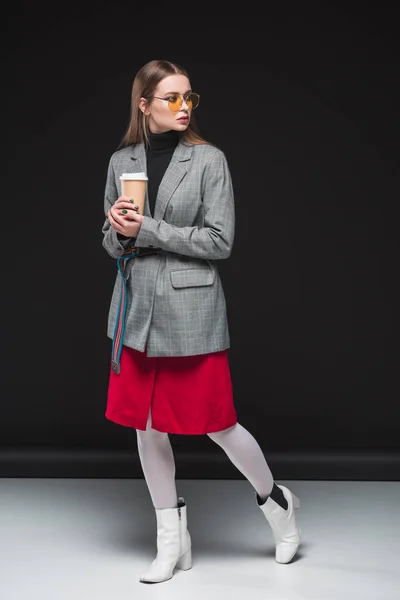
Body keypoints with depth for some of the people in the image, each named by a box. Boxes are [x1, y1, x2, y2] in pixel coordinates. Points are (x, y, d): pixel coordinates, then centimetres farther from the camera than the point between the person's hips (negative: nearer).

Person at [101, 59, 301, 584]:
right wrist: (118, 232, -11)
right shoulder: (120, 162, 7)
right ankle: (173, 540, 26)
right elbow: (112, 243, 13)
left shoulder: (209, 160, -5)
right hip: (137, 310, 4)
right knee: (147, 426, 9)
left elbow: (220, 241, -9)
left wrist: (148, 231, -14)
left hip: (192, 310, -4)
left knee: (217, 425, 1)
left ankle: (275, 501, 30)